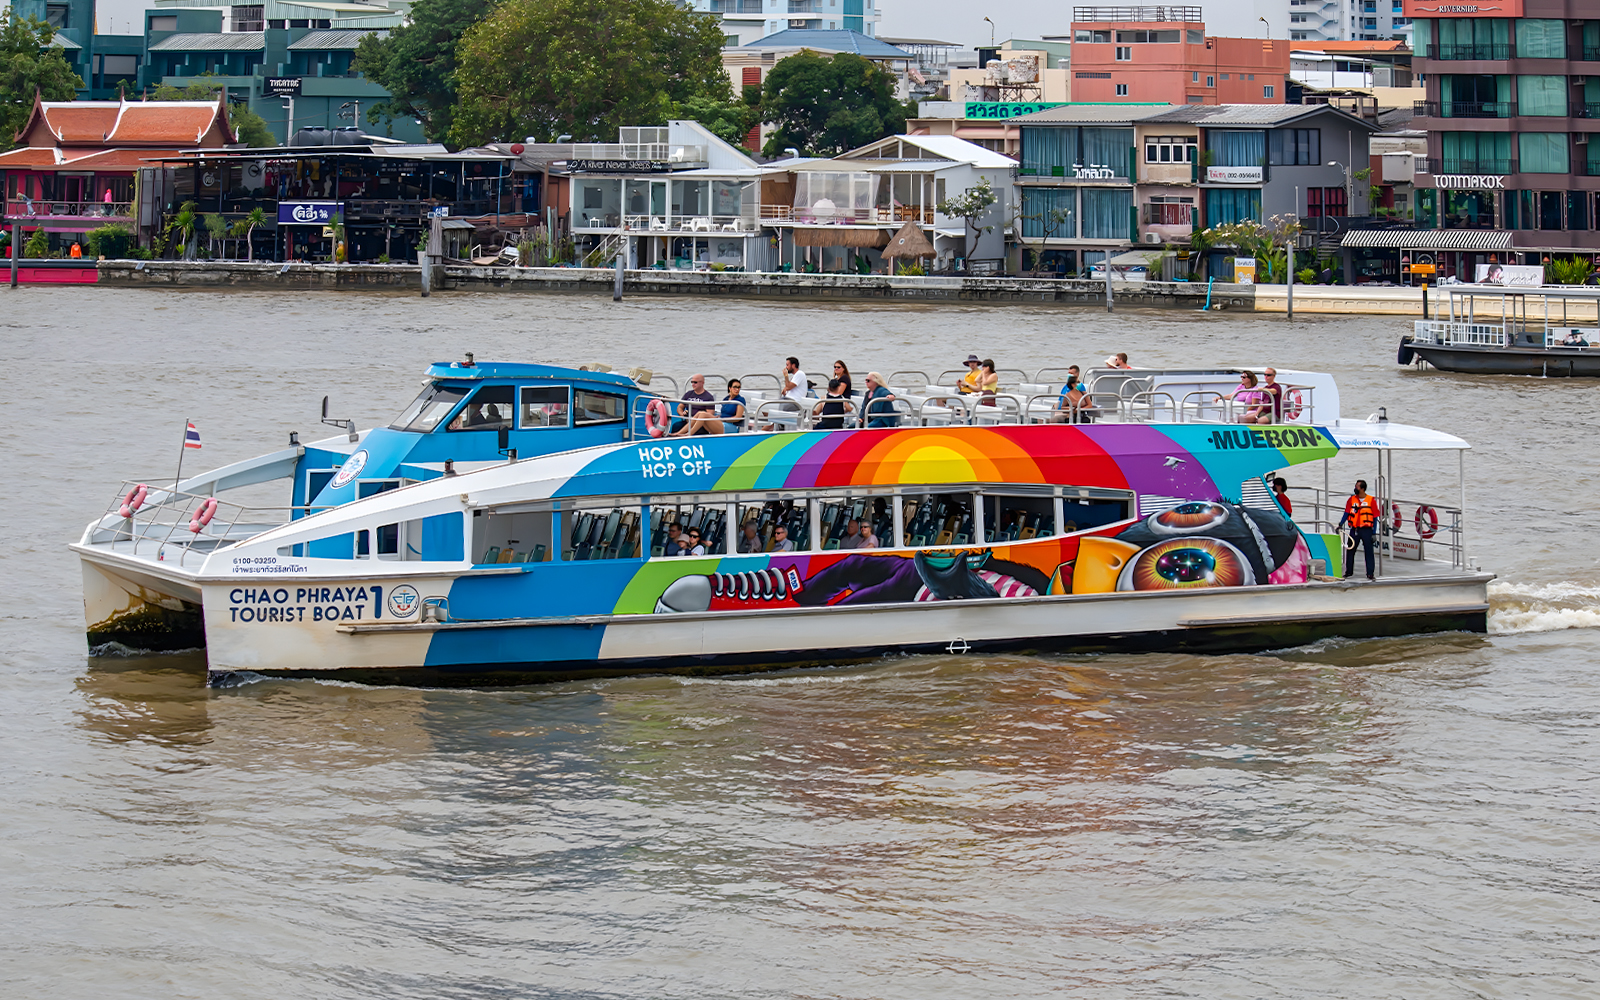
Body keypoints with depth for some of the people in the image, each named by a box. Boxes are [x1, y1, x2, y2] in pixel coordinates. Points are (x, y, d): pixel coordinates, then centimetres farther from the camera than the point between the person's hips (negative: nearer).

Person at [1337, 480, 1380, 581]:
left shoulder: (1371, 500, -1)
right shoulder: (1352, 499, 7)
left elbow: (1375, 518, 0)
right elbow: (1346, 513, 8)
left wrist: (1374, 533, -5)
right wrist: (1340, 525, -5)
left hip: (1367, 530, -3)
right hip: (1354, 530, 3)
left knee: (1369, 552, -2)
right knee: (1350, 551, 4)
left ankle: (1370, 574, 4)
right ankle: (1348, 572, 15)